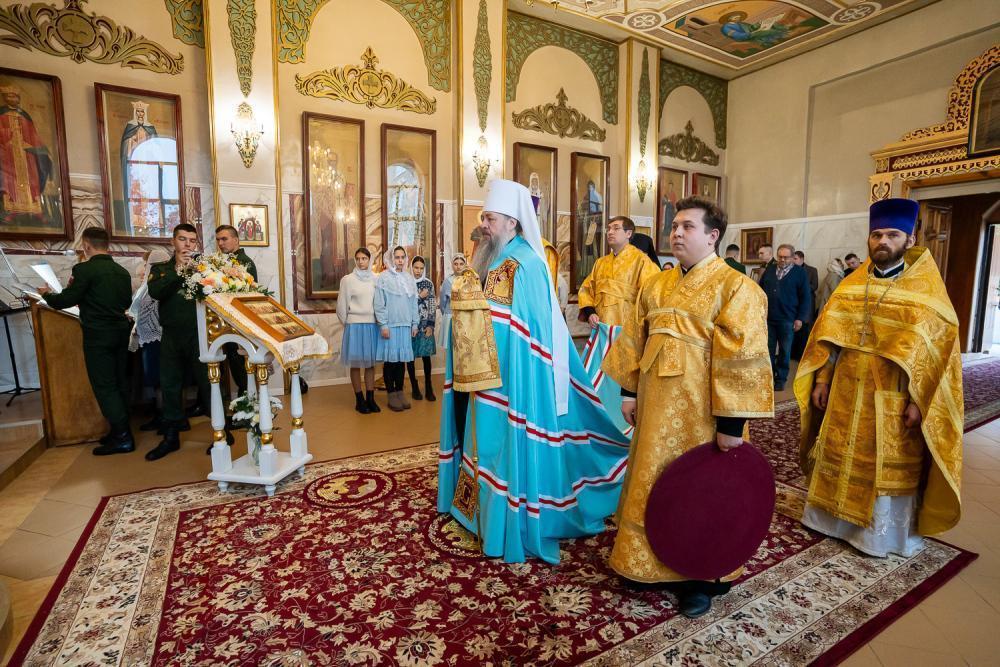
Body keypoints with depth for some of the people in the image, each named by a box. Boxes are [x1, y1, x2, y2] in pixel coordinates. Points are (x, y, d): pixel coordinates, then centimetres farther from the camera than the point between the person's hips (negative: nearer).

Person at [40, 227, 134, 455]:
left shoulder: (85, 269, -13)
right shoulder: (122, 271, 7)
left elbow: (65, 301, -10)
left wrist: (47, 294, 10)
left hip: (97, 335, -6)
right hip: (120, 332, 7)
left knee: (104, 386, -1)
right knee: (120, 382, 13)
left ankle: (122, 437, -1)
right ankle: (122, 430, 21)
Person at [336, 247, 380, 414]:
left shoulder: (375, 279, 5)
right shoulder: (347, 279, -2)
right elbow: (342, 306, 1)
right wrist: (347, 324, 5)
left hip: (372, 325, 3)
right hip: (355, 325, -2)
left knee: (370, 363, 9)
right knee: (356, 363, 3)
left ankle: (370, 399, 18)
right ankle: (359, 400, 13)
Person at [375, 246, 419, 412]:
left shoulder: (409, 279, 12)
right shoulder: (383, 278, -3)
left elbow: (413, 303, 13)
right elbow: (379, 304, -7)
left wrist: (415, 323, 9)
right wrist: (383, 325, -12)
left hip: (405, 325, 4)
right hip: (390, 325, -4)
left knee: (402, 359, 7)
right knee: (390, 359, 1)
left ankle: (400, 391, 18)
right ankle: (391, 395, 10)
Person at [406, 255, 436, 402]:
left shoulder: (428, 284, 7)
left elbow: (432, 305, 4)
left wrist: (430, 325, -4)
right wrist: (419, 296, -8)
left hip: (425, 324, 1)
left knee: (426, 355, 1)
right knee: (410, 356, 3)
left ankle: (428, 388, 10)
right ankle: (415, 388, 15)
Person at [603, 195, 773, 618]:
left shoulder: (736, 288, -11)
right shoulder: (656, 286, 8)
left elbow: (742, 360, -16)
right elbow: (635, 341, 11)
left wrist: (732, 423, -17)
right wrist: (629, 391, 9)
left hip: (700, 415, -5)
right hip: (656, 409, 6)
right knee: (653, 486, 16)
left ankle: (703, 576, 32)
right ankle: (651, 562, 37)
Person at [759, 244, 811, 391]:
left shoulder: (800, 273, 0)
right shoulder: (769, 270, 10)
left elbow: (805, 297, -1)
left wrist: (800, 318, -7)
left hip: (787, 320, -2)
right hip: (768, 318, 3)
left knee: (784, 351, 7)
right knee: (768, 349, 7)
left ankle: (781, 379, 17)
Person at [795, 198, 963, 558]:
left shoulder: (928, 290, -5)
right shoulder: (851, 284, 4)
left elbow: (940, 348, -8)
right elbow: (828, 334, 5)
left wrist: (919, 401, -13)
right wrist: (822, 380, 0)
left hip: (893, 400, -3)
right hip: (846, 392, 3)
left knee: (888, 468, 9)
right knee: (839, 458, 14)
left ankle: (881, 532, 28)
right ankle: (836, 516, 33)